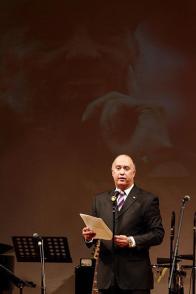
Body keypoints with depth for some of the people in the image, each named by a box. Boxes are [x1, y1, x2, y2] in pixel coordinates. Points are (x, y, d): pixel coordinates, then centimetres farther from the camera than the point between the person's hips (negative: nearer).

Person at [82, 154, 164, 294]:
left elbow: (158, 234, -4)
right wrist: (89, 236, -5)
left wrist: (132, 241, -17)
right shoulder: (100, 200, 15)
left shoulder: (148, 200, 2)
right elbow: (95, 232, 18)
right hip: (107, 276, 4)